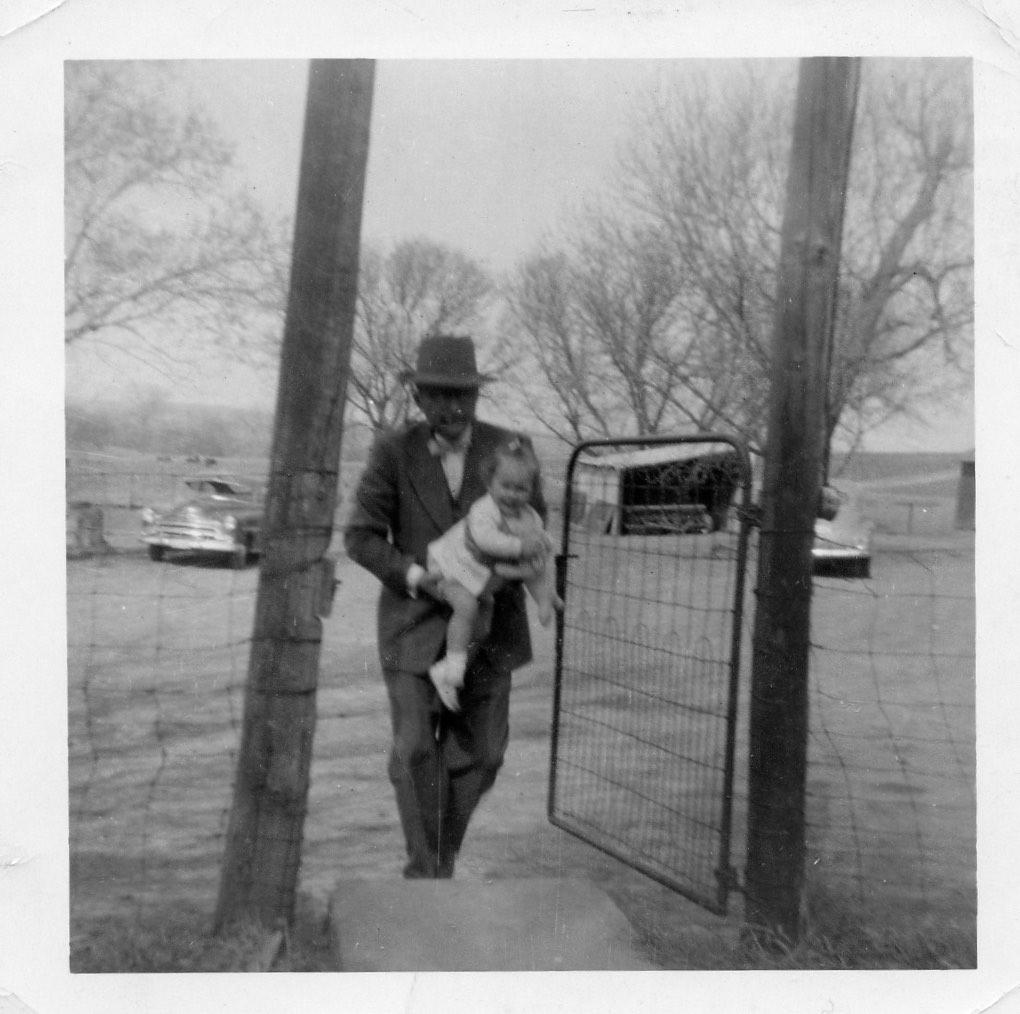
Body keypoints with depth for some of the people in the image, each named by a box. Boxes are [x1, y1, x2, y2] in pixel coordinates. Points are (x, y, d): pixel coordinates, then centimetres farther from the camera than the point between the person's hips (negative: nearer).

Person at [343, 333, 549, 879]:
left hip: (486, 622, 2)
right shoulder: (393, 452, -8)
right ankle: (425, 868, 5)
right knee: (415, 749, -9)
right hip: (415, 620, -2)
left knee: (479, 752, 5)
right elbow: (360, 536, -6)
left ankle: (440, 851, 29)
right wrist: (417, 577, -21)